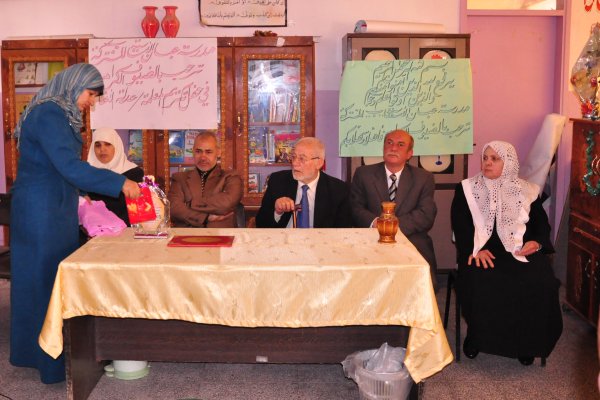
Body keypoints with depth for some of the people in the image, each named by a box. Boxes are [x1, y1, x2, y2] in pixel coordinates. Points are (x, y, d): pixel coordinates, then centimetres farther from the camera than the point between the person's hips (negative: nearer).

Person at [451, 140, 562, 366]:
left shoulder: (526, 191, 14)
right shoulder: (467, 189, 10)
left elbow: (542, 225, 14)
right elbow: (460, 225, 0)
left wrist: (537, 243, -9)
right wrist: (476, 249, -17)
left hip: (520, 252, 1)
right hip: (482, 252, -1)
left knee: (540, 283, -27)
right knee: (480, 283, -32)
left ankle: (525, 342, -5)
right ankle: (476, 335, -5)